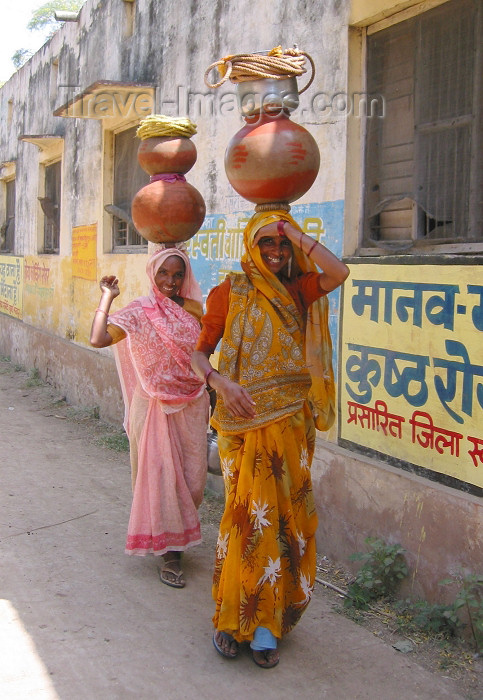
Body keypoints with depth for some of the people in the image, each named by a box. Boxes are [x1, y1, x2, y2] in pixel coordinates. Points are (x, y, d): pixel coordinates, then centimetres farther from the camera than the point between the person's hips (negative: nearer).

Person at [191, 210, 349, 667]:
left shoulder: (297, 291, 10)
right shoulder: (230, 292, 4)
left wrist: (292, 232, -6)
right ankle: (233, 617, 13)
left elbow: (338, 273, -11)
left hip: (290, 422, 3)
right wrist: (220, 382, -18)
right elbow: (199, 353, 1)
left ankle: (265, 626, 17)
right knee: (249, 513, -4)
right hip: (244, 419, -2)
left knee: (281, 515, 5)